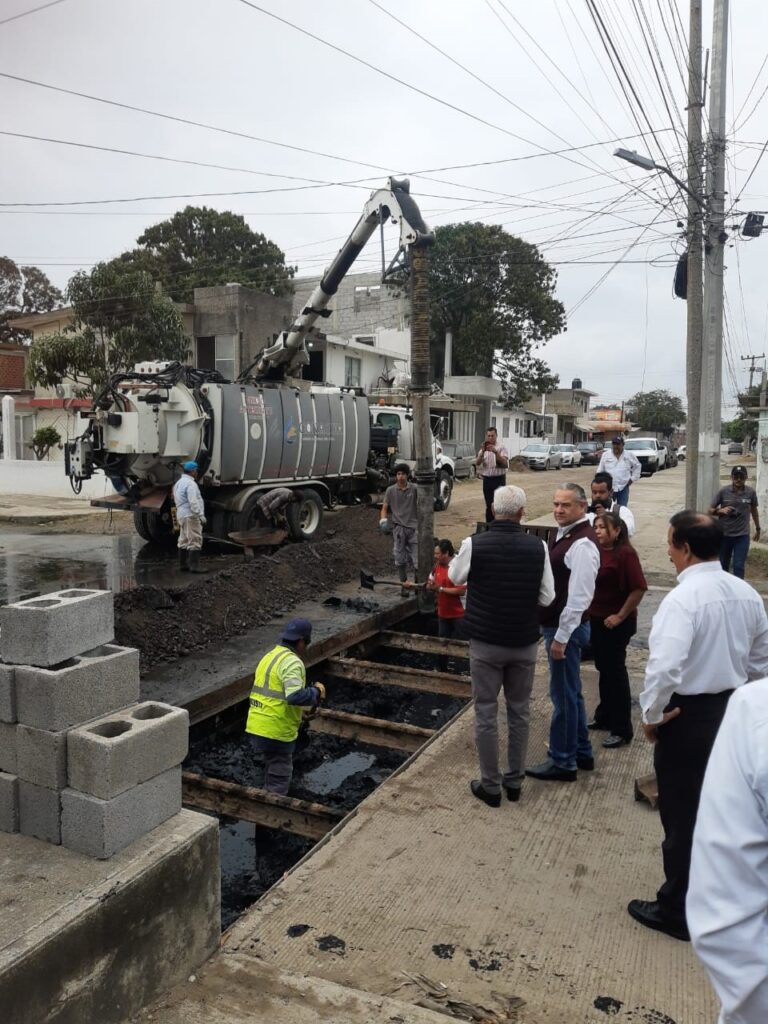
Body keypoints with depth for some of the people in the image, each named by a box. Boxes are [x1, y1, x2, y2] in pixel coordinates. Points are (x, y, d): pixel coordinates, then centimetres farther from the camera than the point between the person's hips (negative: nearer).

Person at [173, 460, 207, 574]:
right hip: (191, 515, -10)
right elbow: (193, 502, -22)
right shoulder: (190, 483, -16)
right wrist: (201, 515, -21)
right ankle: (194, 566, -11)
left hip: (181, 515, 10)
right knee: (195, 541, -9)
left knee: (184, 541, 13)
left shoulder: (178, 482, 17)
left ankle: (183, 565, 17)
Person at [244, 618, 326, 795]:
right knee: (279, 779, 3)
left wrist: (297, 711, 20)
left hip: (256, 727, 9)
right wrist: (316, 692, -11)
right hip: (276, 732, -9)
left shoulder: (269, 656, 15)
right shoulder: (292, 662, -15)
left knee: (273, 771, 24)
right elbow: (296, 695, -28)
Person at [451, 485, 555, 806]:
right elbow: (546, 597, -3)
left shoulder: (474, 544, -14)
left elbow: (455, 577, 4)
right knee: (519, 712, 17)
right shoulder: (538, 547, -10)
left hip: (486, 643, -2)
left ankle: (490, 785, 18)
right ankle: (514, 780, 28)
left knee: (486, 714, 10)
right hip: (525, 643, 2)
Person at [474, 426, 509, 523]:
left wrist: (495, 452, -26)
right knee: (489, 505, 8)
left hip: (499, 479, -4)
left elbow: (505, 463, -14)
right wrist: (483, 451, -18)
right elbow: (477, 463, -3)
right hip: (487, 479, 4)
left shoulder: (501, 448, 0)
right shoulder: (483, 449, 11)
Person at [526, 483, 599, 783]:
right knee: (570, 692, 19)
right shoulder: (560, 534, 9)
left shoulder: (582, 544, -22)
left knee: (564, 694, 2)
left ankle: (562, 763, 16)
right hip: (554, 624, 10)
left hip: (566, 628, -10)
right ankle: (582, 753, 34)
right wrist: (550, 628, 17)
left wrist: (561, 637, -22)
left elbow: (578, 597, -24)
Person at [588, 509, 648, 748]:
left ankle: (622, 729, 12)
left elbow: (639, 588, -21)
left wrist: (620, 616, -17)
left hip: (616, 623, -7)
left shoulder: (625, 553, -17)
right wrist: (589, 610, 7)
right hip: (595, 619, 7)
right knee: (603, 669, 18)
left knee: (615, 671, 1)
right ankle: (604, 716, 34)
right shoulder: (596, 551, 3)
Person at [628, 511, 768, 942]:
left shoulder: (683, 598, -23)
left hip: (688, 717, -7)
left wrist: (651, 715, -16)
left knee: (683, 817, 8)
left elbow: (664, 668, -31)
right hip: (733, 712, 7)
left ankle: (677, 911, 24)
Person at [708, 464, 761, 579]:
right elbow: (711, 510, 1)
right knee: (723, 565, 13)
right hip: (724, 534, 1)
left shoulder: (751, 492, -3)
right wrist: (721, 510, -20)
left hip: (742, 536, -1)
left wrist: (757, 529, 20)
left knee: (739, 566, -5)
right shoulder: (723, 491, -6)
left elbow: (754, 510, 13)